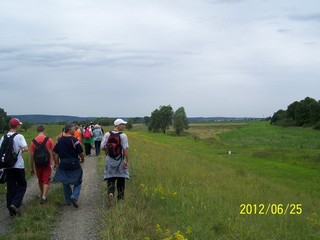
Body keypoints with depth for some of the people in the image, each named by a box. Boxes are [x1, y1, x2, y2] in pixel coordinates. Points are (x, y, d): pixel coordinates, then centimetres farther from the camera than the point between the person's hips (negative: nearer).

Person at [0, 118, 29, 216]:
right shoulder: (19, 136, -13)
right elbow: (26, 148, -23)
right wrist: (22, 150, -2)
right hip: (18, 166, -5)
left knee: (10, 187, 12)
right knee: (22, 185, 10)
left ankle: (11, 209, 13)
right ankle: (15, 203, -8)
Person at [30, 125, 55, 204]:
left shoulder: (33, 141, -4)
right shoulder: (49, 139, -7)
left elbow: (31, 155, -2)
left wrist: (31, 168, 5)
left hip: (38, 164, 2)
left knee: (40, 180, 19)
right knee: (46, 181, 2)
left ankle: (42, 195, 34)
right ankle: (44, 197, -12)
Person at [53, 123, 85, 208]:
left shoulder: (60, 140, 4)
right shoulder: (74, 140, -13)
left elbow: (55, 153, 7)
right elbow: (81, 153, -12)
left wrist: (57, 164, 15)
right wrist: (82, 159, 9)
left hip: (63, 165, 5)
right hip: (74, 164, -5)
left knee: (66, 183, 17)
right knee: (77, 182, 10)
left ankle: (68, 201, 24)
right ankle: (74, 197, -9)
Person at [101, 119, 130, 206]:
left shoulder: (107, 134, -3)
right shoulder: (123, 136, -13)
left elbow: (102, 147, -2)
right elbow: (125, 149, -15)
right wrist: (127, 161, -8)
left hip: (109, 160, 2)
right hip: (120, 160, -2)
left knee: (110, 179, 5)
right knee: (121, 178, 14)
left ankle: (110, 193, -21)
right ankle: (120, 197, 23)